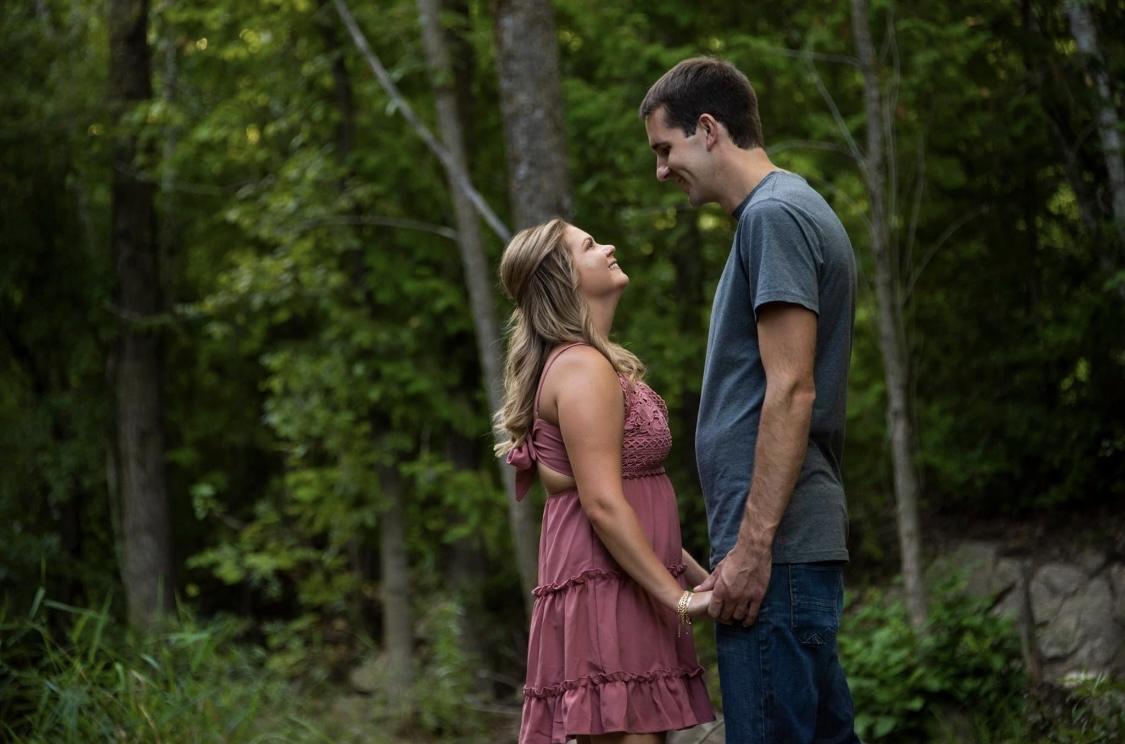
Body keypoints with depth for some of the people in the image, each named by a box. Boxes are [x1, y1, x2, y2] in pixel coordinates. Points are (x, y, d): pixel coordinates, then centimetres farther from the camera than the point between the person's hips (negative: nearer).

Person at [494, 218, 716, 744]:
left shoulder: (585, 364, 20)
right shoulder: (583, 367, -11)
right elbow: (603, 504, -19)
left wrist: (701, 576, 19)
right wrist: (678, 596, -17)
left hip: (623, 594, 10)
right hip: (607, 595, -10)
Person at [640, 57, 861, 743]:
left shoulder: (774, 215, -9)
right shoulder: (795, 210, 21)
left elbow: (791, 393, -17)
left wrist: (752, 546, -19)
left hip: (776, 544, -10)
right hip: (804, 541, 10)